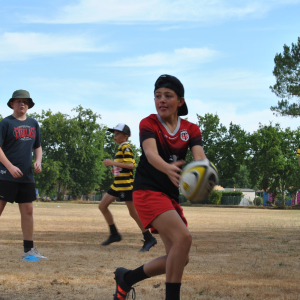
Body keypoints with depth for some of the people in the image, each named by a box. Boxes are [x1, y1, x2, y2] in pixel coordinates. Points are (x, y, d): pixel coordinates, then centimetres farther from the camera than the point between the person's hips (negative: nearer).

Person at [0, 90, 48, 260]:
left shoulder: (34, 124, 14)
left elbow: (37, 146, 22)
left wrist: (38, 161, 3)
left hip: (27, 176, 6)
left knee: (28, 211, 8)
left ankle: (29, 249, 15)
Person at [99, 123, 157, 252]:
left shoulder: (126, 147, -13)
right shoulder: (120, 147, 17)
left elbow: (131, 165, -25)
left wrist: (113, 163, -22)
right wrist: (115, 168, 12)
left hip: (126, 184, -10)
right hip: (117, 184, 10)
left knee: (133, 213, -5)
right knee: (102, 206, 10)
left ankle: (149, 239, 3)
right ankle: (114, 234, 17)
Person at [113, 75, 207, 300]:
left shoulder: (191, 129, 4)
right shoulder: (148, 124, -6)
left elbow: (199, 155, -15)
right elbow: (150, 153, -26)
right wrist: (168, 169, -48)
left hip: (171, 196, 6)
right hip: (148, 191, -6)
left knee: (180, 259, 7)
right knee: (183, 237, -26)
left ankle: (127, 278, 25)